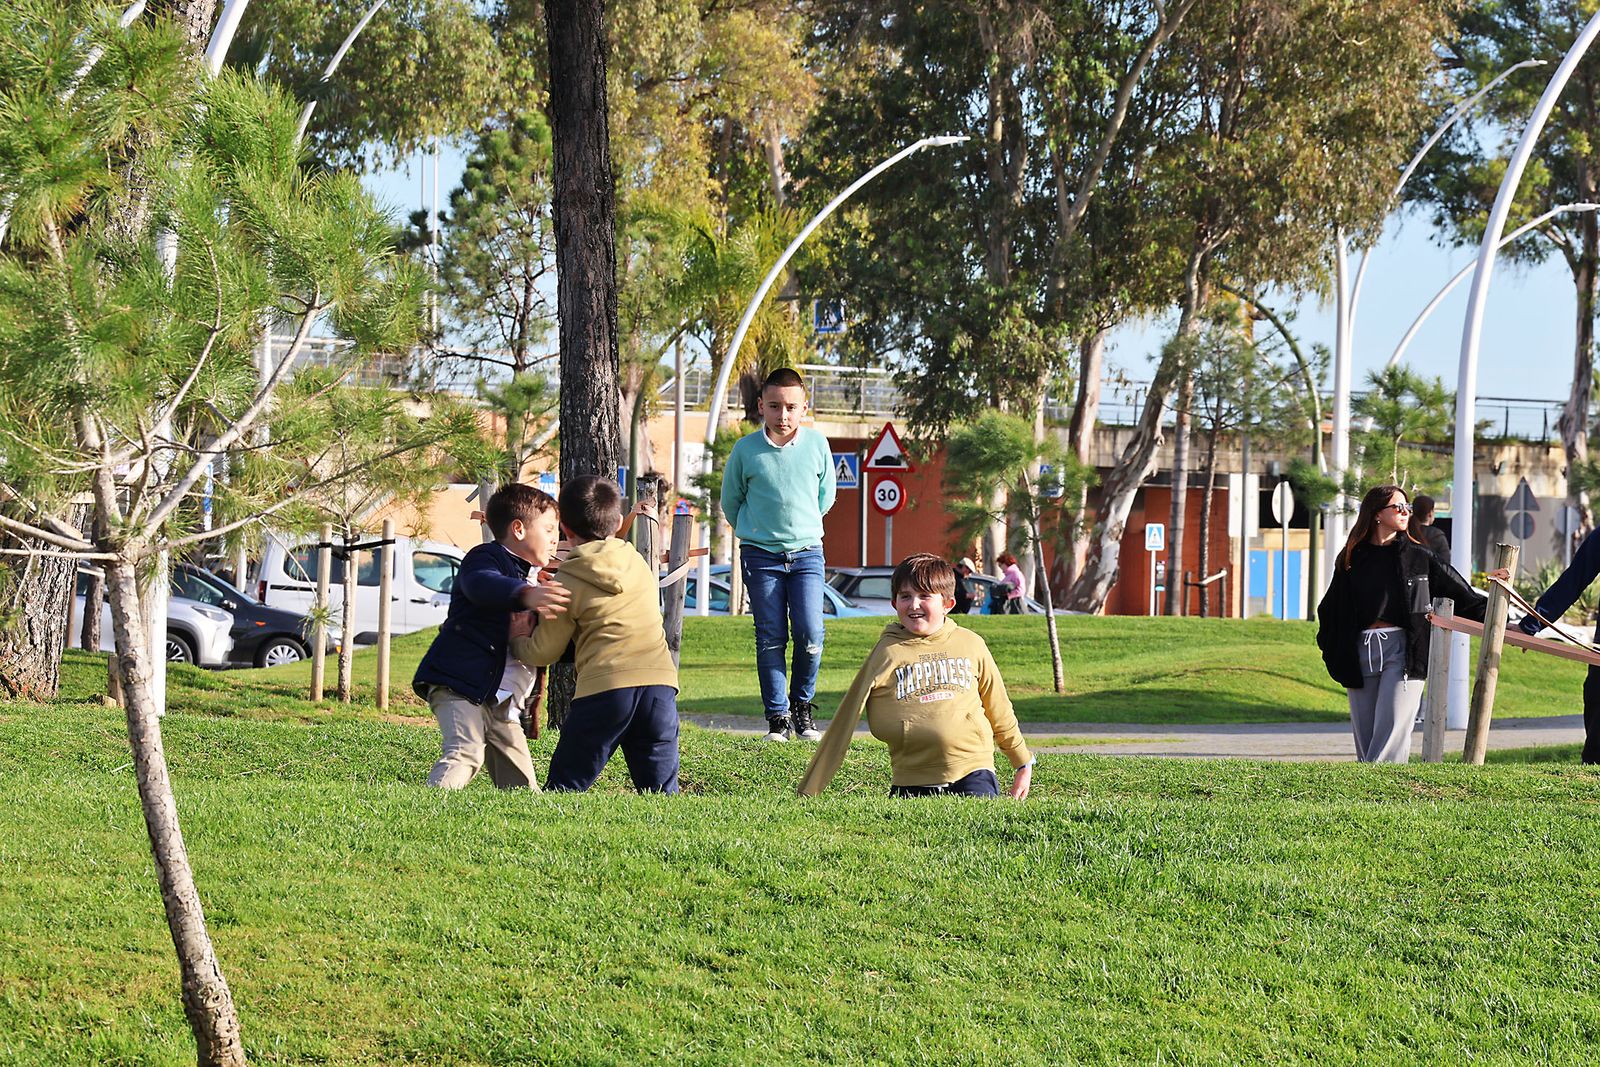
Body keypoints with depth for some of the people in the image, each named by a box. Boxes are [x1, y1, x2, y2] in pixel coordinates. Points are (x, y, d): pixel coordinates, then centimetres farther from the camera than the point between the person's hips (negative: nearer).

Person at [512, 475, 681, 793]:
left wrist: (515, 642, 33)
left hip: (604, 686, -4)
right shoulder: (639, 563, 16)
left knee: (564, 786, 3)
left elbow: (543, 652, 11)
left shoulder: (567, 584, 3)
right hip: (659, 682, 4)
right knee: (660, 790, 5)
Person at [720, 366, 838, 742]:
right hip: (761, 556, -1)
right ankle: (777, 716, 7)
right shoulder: (745, 449, -5)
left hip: (806, 552, 1)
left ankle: (803, 705, 12)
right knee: (770, 639, 0)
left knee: (809, 634, -9)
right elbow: (730, 501, 10)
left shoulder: (817, 444, -1)